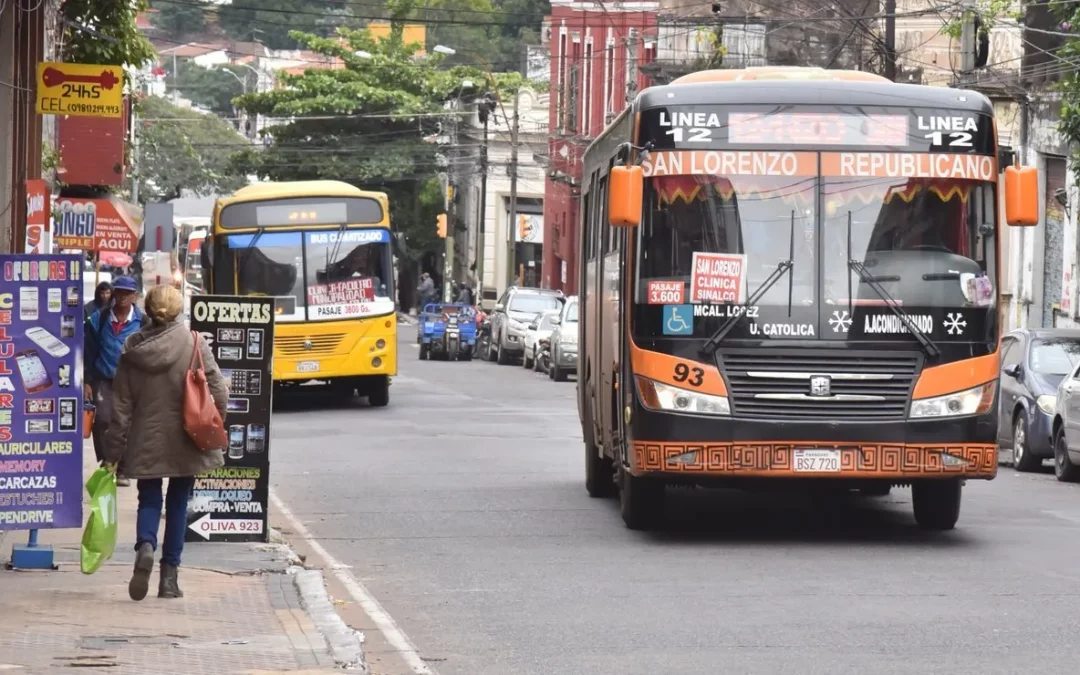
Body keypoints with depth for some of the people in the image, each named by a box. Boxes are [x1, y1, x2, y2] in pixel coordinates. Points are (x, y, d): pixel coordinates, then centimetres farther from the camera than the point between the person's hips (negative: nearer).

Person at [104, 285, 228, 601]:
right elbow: (219, 392, -11)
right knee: (177, 504, 11)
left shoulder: (132, 349, -3)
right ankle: (169, 576, 10)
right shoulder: (194, 344, -10)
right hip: (184, 442, -1)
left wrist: (114, 451, 6)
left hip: (145, 441, 1)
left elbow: (121, 404, 0)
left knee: (149, 500, 12)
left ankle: (145, 546, -19)